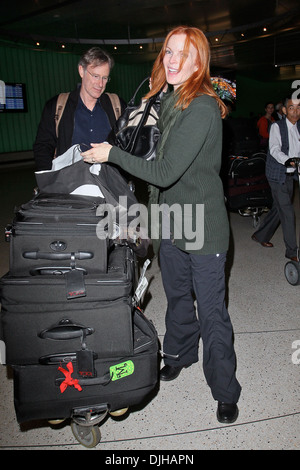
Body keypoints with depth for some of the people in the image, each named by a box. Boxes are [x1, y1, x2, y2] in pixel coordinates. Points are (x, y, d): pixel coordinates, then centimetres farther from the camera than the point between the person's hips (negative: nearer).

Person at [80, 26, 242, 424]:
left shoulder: (203, 108, -18)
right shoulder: (167, 103, 9)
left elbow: (165, 172, -23)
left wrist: (113, 154, -13)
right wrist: (155, 213, 13)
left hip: (203, 227, -7)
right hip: (170, 223, 8)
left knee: (212, 313, 3)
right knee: (177, 297, 22)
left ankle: (225, 391, 23)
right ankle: (180, 354, 46)